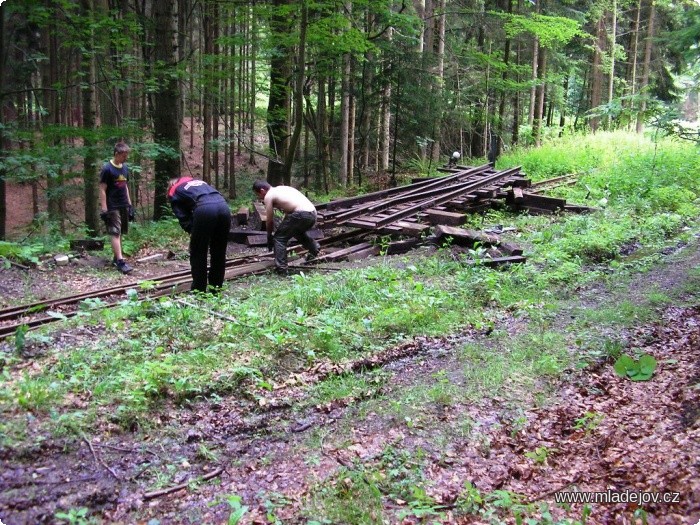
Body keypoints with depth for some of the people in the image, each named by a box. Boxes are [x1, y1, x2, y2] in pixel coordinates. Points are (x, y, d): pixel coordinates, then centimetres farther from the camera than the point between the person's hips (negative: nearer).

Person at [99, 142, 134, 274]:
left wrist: (130, 204, 16)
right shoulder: (107, 169, -10)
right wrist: (104, 209, -14)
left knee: (120, 233, 10)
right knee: (115, 233, -10)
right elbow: (102, 190, -11)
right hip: (112, 207, -7)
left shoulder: (125, 168, 10)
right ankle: (120, 261, -16)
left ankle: (116, 257, 19)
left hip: (124, 206, 7)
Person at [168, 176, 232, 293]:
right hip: (223, 206, 5)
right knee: (219, 253, 16)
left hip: (204, 209, -5)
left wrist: (193, 232, 18)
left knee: (198, 253, 10)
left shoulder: (174, 193, 25)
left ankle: (199, 291, 15)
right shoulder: (198, 182, 40)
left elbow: (183, 217, 12)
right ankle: (216, 289, 23)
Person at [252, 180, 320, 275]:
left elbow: (269, 221, 9)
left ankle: (281, 269, 1)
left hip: (301, 215, -8)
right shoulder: (282, 189, 27)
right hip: (312, 213, 8)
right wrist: (282, 227, 35)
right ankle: (314, 247, 29)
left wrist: (269, 237, 23)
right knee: (298, 231, 37)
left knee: (279, 238, 4)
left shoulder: (268, 196, 4)